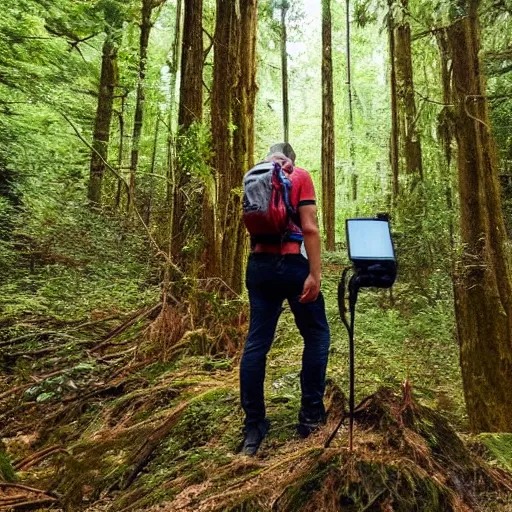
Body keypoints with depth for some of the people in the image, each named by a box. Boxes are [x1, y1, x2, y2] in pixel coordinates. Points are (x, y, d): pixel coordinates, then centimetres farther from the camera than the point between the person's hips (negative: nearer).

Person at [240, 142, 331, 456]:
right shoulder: (300, 176, 1)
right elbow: (309, 228, -10)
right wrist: (315, 274, -12)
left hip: (258, 265, 5)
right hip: (291, 264, -4)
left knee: (256, 343, 6)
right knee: (317, 335, 12)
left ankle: (253, 429, 11)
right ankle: (311, 415, 16)